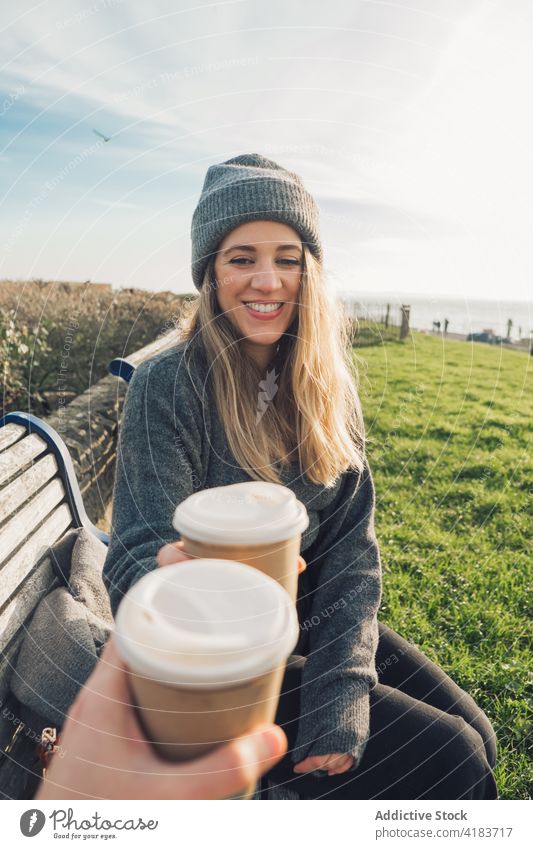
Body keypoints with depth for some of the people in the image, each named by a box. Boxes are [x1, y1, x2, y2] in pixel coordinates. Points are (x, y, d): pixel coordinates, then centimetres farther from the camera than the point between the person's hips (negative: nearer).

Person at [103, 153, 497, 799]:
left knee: (474, 733, 2)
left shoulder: (324, 384, -2)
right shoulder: (167, 387, -17)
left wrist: (342, 684, -16)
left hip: (313, 622, 5)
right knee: (448, 759, -7)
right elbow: (141, 554, -22)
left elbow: (351, 539, -6)